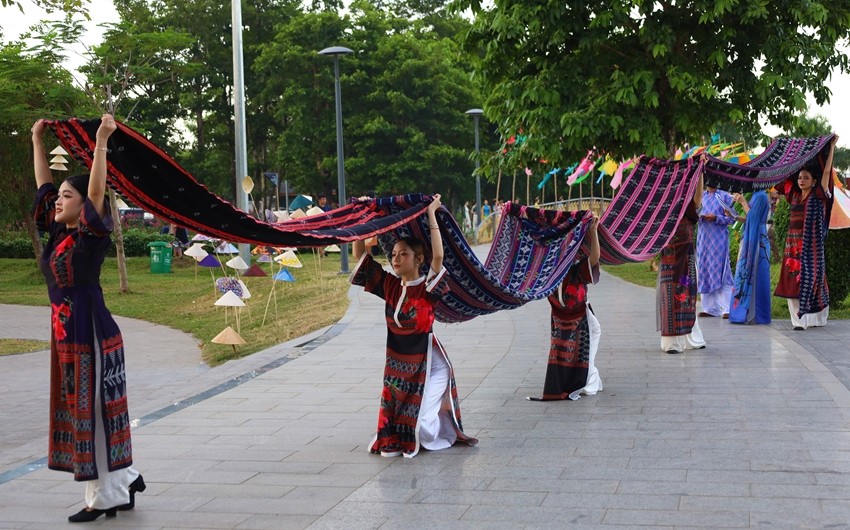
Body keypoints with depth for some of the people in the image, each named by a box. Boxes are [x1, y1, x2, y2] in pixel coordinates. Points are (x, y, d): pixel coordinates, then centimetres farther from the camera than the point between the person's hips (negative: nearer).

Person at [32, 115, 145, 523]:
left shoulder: (91, 236, -11)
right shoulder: (58, 235, 10)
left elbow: (96, 191, -24)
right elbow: (44, 186, 18)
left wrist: (101, 142, -27)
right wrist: (37, 142, 18)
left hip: (90, 332, -8)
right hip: (64, 333, 8)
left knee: (93, 410, -2)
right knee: (78, 410, 13)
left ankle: (105, 497, 7)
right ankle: (125, 481, 24)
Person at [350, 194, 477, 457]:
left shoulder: (428, 288, -11)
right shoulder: (390, 285, 1)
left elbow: (438, 255, -28)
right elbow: (359, 254, 3)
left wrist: (431, 215, -25)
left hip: (427, 365, -4)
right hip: (397, 366, 5)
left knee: (422, 427, -5)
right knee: (392, 414, 3)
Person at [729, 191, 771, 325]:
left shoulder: (761, 196, -12)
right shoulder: (756, 196, 15)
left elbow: (753, 218, -16)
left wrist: (743, 202, -10)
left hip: (756, 243, -9)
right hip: (751, 242, 9)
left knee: (751, 276, -7)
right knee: (746, 276, 9)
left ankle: (752, 313, -4)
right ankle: (747, 312, 11)